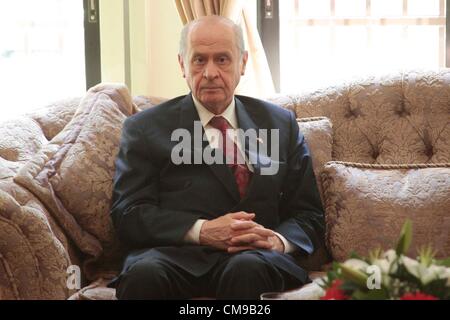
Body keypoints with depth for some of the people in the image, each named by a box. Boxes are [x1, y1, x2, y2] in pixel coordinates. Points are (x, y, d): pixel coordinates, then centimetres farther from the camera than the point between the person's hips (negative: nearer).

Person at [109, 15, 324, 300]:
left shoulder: (281, 124, 19)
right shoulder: (145, 128, 13)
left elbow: (309, 215, 17)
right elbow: (128, 214, 3)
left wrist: (278, 240, -7)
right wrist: (201, 231, -13)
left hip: (255, 256, 1)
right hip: (176, 254, 0)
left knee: (248, 269, -36)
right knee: (144, 274, -35)